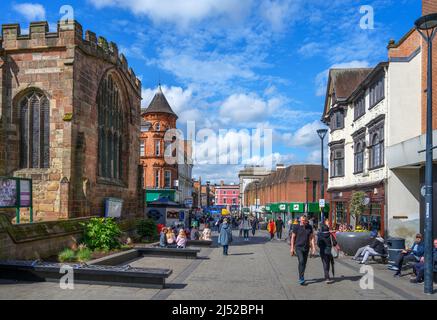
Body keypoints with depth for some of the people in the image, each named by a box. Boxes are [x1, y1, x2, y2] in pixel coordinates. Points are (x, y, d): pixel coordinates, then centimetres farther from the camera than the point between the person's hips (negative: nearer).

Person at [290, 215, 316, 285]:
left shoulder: (309, 227, 3)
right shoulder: (296, 227, -5)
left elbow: (312, 238, 6)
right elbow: (293, 237, 0)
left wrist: (313, 247, -2)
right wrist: (292, 248, -3)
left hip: (306, 248, 4)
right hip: (298, 247, -3)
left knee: (304, 263, 10)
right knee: (301, 261, -17)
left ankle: (301, 277, 28)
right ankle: (301, 279, -13)